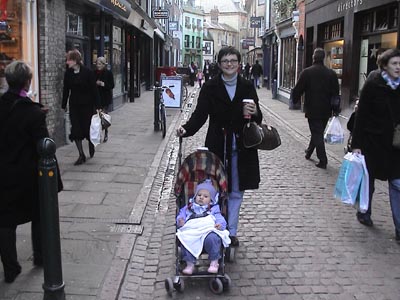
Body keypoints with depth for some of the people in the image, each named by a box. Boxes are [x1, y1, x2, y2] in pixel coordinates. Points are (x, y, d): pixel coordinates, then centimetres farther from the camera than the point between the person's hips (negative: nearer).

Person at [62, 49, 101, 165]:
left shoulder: (87, 72, -11)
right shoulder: (68, 73, 1)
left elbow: (94, 90, -10)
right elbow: (66, 90, 9)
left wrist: (97, 106, -12)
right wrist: (64, 105, 10)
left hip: (87, 105, -4)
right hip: (74, 105, 4)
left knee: (87, 128, 3)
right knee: (76, 129, -2)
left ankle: (91, 144, 37)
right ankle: (81, 155, 6)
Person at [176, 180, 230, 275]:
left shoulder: (213, 209, 26)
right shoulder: (189, 207, 31)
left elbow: (220, 218, 12)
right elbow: (181, 214, 23)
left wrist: (220, 224, -11)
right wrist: (180, 221, -1)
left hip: (209, 231, -1)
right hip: (191, 232, 1)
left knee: (212, 238, -34)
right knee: (186, 241, -30)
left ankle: (214, 262, -18)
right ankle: (190, 263, -19)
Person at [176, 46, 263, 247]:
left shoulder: (247, 87, 5)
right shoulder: (210, 87, 0)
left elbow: (258, 118, 8)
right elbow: (200, 114, -6)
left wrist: (254, 113, -16)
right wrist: (187, 129, -24)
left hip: (241, 146, 2)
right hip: (217, 145, -2)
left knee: (235, 191, 11)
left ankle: (231, 231, 24)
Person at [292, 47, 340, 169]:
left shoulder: (306, 72, -10)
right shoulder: (331, 73, 2)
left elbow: (297, 90, -7)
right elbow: (336, 93, 5)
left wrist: (295, 100, 12)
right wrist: (335, 109, 12)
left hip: (312, 110, -4)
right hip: (326, 110, 4)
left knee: (317, 134, 0)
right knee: (318, 132, 20)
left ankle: (323, 161, -3)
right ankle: (309, 152, 37)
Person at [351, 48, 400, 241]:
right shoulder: (372, 85, -10)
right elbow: (361, 115, -9)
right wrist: (356, 144, -12)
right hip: (373, 140, -3)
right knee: (368, 179, 14)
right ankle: (364, 213, 36)